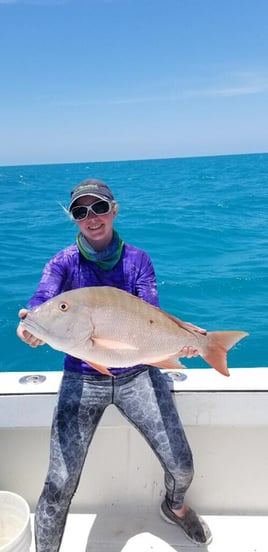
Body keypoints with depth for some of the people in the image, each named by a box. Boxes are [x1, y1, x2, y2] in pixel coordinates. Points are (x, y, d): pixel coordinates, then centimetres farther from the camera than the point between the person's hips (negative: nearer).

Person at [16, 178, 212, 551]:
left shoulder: (137, 260, 1)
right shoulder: (63, 262, -2)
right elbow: (41, 303, -20)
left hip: (138, 373, 1)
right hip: (83, 377, -1)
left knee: (182, 467, 3)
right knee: (59, 485, -7)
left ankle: (174, 507, 40)